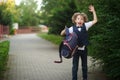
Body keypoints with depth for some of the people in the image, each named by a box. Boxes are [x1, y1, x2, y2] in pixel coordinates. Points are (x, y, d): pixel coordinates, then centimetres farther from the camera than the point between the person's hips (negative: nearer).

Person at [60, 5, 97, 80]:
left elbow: (95, 20, -1)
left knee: (84, 66, 15)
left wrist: (93, 11, -4)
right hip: (76, 49, -2)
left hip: (84, 49, 2)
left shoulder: (85, 26, -3)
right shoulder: (72, 28, -8)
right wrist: (65, 30, -26)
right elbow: (62, 34, -5)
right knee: (75, 66, 4)